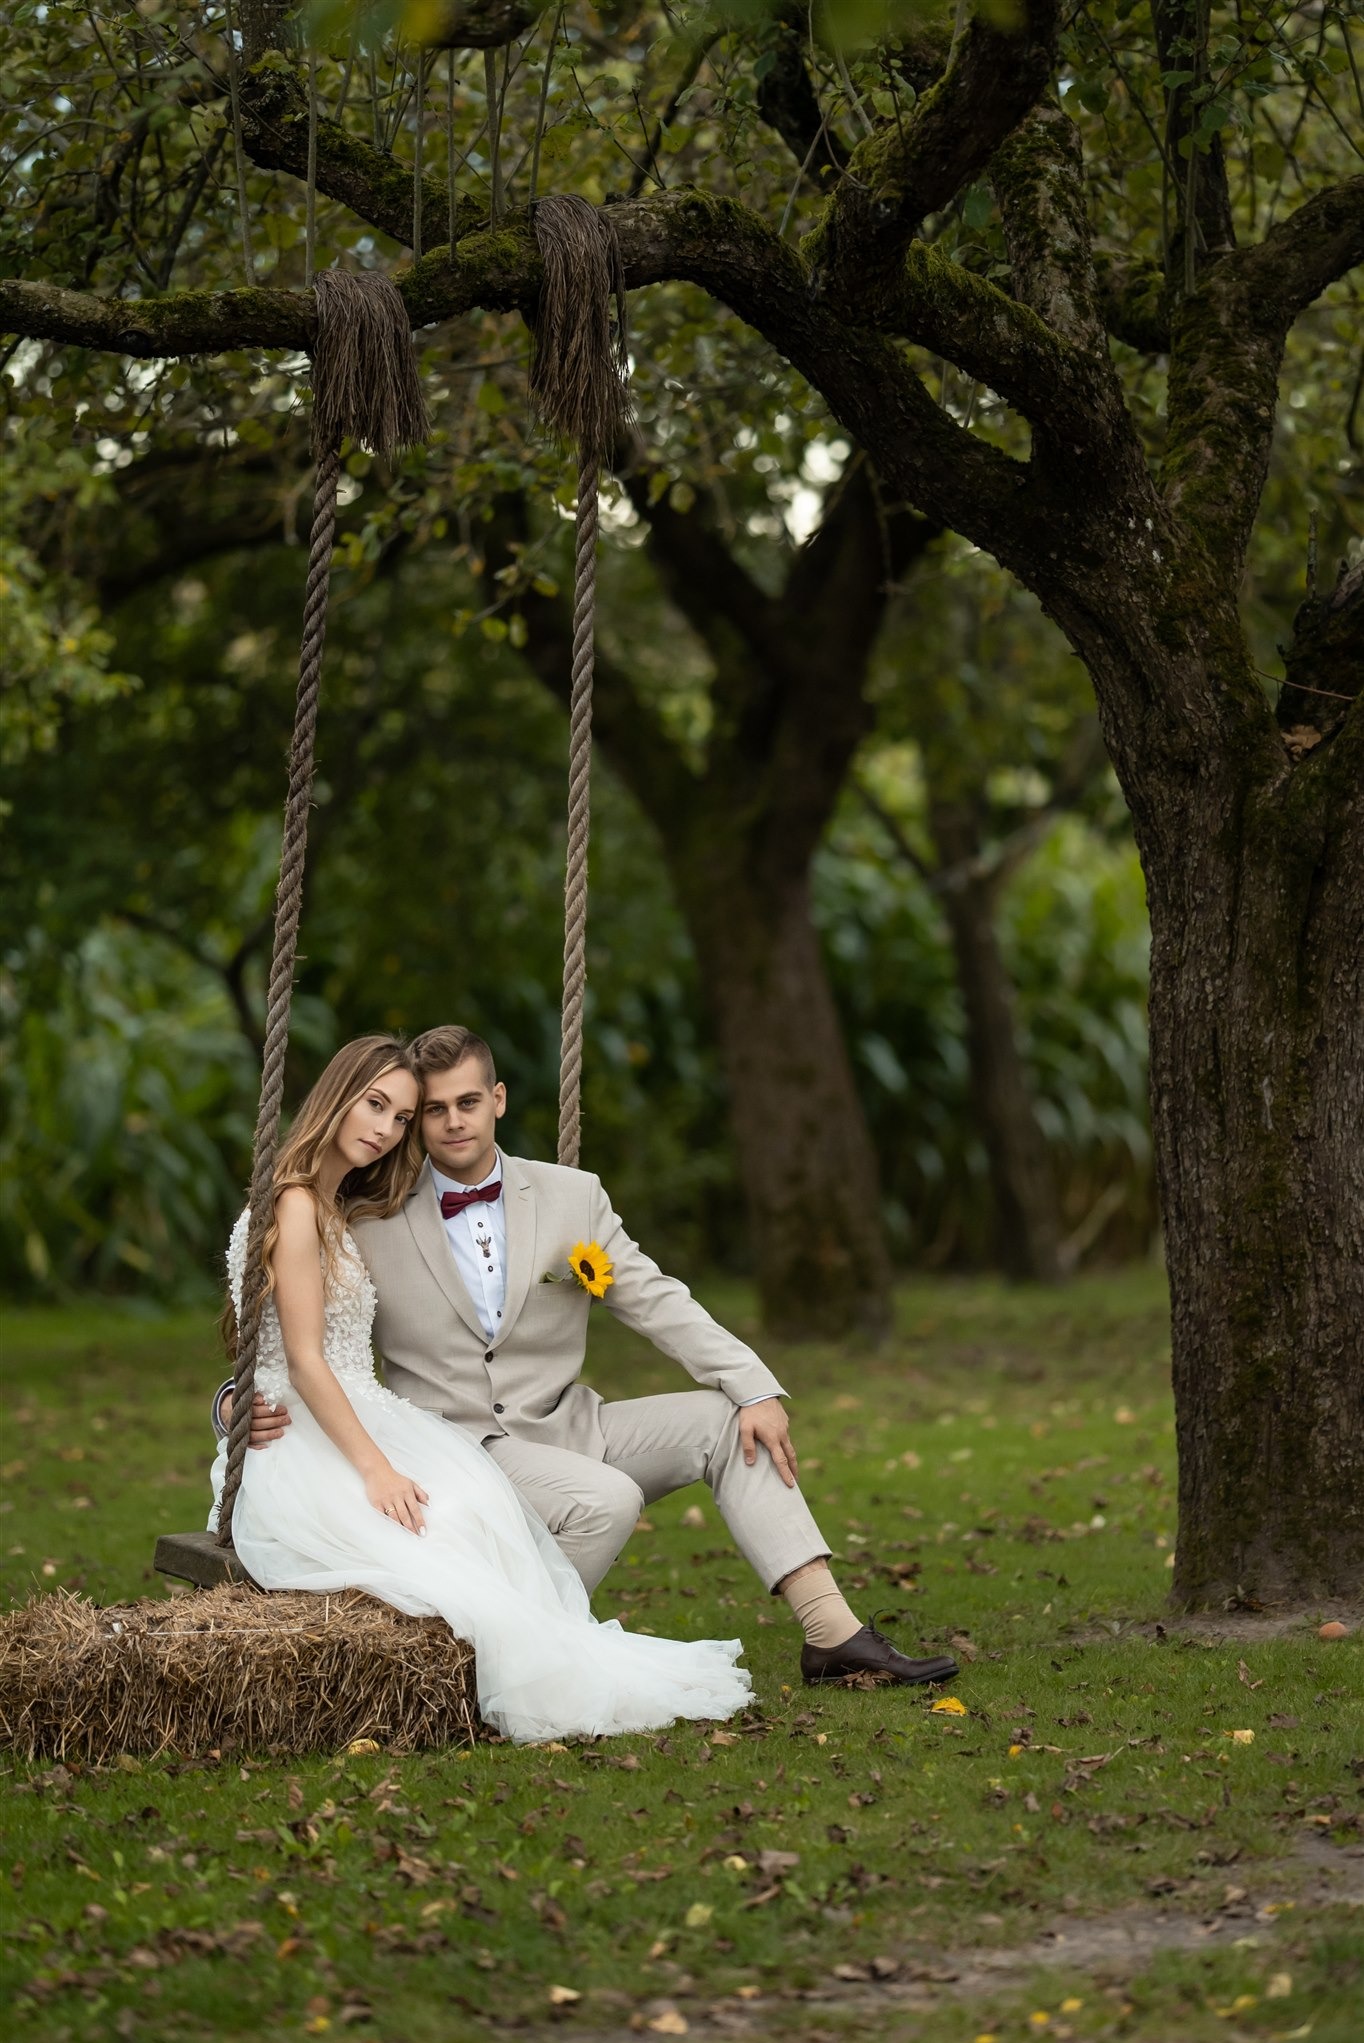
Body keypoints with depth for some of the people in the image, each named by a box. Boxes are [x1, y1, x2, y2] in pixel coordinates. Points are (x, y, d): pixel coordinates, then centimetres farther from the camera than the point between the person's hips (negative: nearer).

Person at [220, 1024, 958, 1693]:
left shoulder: (571, 1197, 5)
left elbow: (658, 1303, 1)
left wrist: (755, 1389, -10)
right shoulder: (371, 1229, -2)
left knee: (726, 1423, -11)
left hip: (564, 1425, 5)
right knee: (607, 1500, -32)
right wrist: (248, 1404, -19)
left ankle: (832, 1632, -14)